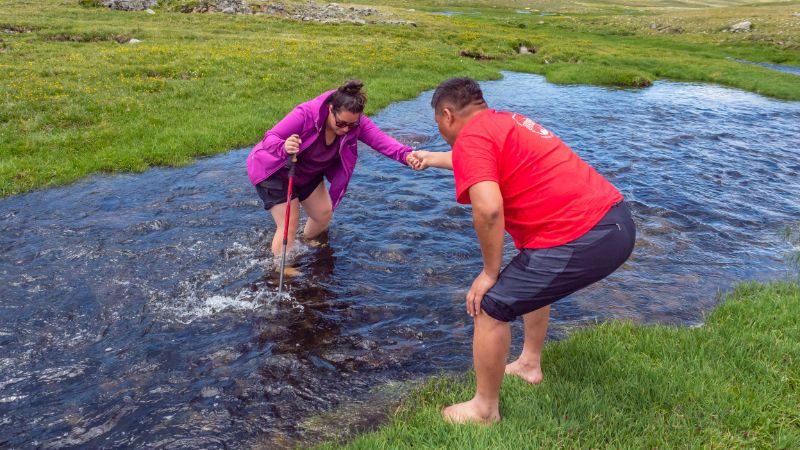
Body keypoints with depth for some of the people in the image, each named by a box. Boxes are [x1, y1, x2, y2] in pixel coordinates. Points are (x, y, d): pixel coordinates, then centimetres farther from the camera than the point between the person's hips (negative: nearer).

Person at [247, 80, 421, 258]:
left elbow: (381, 139, -34)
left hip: (308, 173, 6)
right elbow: (269, 138, -37)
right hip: (274, 170, -6)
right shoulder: (306, 114, -35)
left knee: (324, 214, 13)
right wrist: (284, 147, -61)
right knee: (289, 225, -13)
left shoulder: (356, 123, -20)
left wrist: (405, 155, -54)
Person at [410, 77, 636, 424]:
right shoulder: (505, 122, 22)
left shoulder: (471, 137, -8)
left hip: (580, 240, -10)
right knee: (532, 279, 33)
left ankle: (484, 409, 19)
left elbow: (488, 209, -24)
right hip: (615, 220, 10)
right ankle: (529, 365, 45)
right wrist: (432, 159, 60)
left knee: (490, 305, 2)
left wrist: (490, 272, -9)